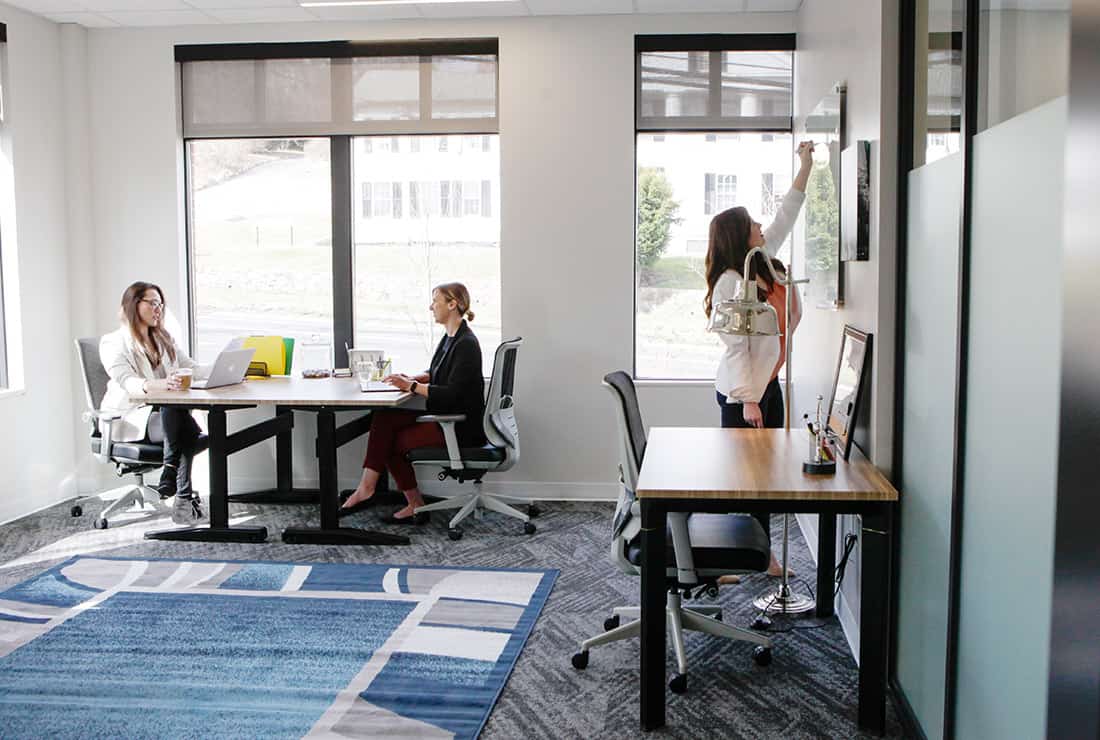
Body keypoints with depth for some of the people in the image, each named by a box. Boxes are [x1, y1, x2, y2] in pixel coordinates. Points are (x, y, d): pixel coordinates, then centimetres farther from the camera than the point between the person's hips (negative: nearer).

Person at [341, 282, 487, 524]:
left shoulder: (466, 344, -19)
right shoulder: (450, 337, 10)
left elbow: (451, 393, -23)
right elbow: (436, 373, 22)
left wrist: (412, 387, -20)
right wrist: (411, 379, 3)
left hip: (461, 427, -9)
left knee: (394, 441, -6)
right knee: (383, 418, -5)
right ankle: (367, 485, -8)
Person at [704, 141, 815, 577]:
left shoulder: (761, 263, 7)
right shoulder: (730, 283, -18)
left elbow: (785, 217, 19)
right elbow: (736, 347, -20)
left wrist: (805, 166, 20)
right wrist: (747, 400, -22)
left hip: (768, 383, 9)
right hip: (741, 391, -9)